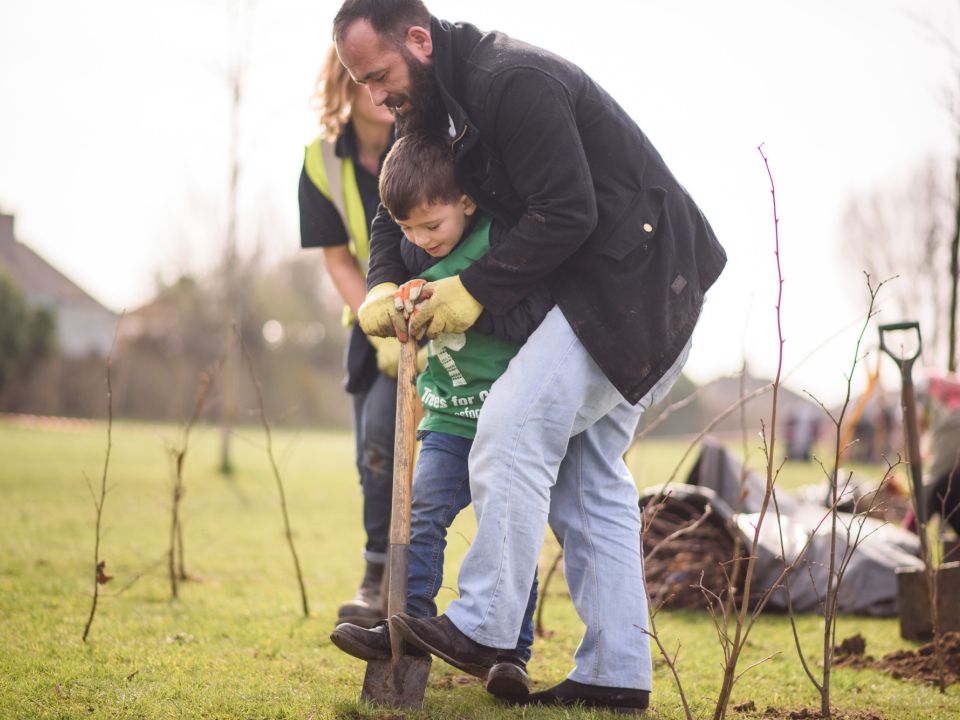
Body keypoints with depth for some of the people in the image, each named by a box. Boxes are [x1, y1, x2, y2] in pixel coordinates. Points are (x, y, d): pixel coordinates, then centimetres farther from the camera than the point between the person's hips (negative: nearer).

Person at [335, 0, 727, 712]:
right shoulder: (446, 101, 12)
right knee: (588, 472, 9)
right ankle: (616, 674, 11)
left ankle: (482, 628, -11)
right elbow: (396, 213, 17)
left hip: (633, 276, -11)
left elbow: (566, 213, -24)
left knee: (513, 430, -16)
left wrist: (476, 290, -16)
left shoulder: (513, 81, -20)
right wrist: (383, 287, -3)